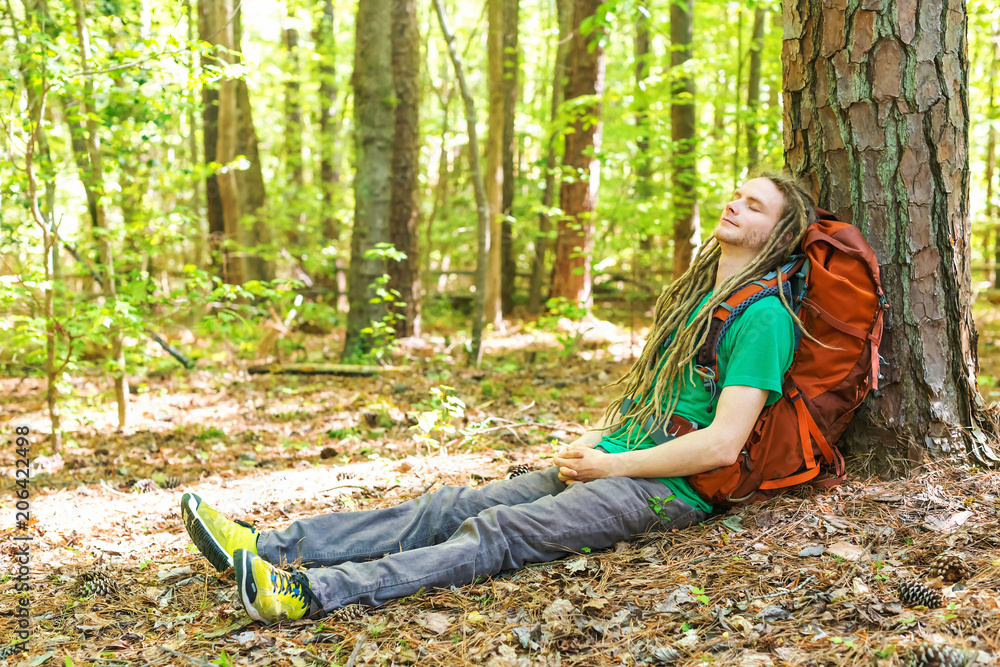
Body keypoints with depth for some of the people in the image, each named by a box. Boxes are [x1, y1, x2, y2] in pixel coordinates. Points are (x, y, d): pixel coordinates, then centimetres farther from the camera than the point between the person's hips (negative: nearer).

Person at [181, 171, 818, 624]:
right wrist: (587, 442, 9)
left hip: (666, 489, -8)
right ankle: (266, 547, -14)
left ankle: (311, 593, -42)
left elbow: (722, 445, -19)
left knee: (497, 531, -27)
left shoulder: (763, 316, -10)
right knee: (449, 506, -6)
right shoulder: (693, 294, 20)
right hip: (610, 463, 8)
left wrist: (610, 464, -12)